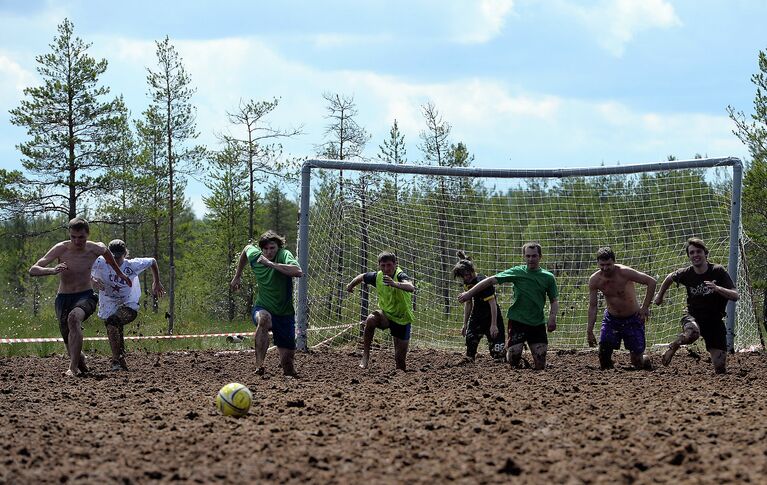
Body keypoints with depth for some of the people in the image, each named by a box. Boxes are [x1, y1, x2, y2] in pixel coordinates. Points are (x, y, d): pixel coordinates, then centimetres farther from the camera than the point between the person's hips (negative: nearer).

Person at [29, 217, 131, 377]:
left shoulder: (95, 249, -8)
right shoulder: (61, 249, -14)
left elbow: (105, 250, 20)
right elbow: (33, 270, -20)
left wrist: (120, 273, 32)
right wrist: (52, 271, -40)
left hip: (85, 297, -1)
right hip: (63, 298, 1)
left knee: (74, 318, -35)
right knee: (71, 346, 5)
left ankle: (73, 367, -38)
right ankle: (81, 364, 41)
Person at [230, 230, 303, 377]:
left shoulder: (284, 255, -17)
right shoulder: (255, 256, -5)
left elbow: (298, 272, -37)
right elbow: (247, 248, 21)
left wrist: (271, 264, -38)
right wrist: (237, 276, 27)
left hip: (285, 314, -1)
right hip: (263, 308, 1)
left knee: (287, 360, 2)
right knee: (264, 318, -39)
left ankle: (288, 371, 42)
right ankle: (259, 365, -39)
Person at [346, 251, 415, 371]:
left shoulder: (400, 276, -26)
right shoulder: (377, 276, -11)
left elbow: (411, 288, -50)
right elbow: (362, 277, 13)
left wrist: (395, 284, -66)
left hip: (403, 320, -3)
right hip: (386, 314, 3)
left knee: (400, 360, -5)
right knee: (370, 320, -32)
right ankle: (365, 356, -24)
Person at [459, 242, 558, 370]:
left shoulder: (548, 278, 6)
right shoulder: (517, 272, 0)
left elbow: (554, 301, 13)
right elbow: (491, 280, 1)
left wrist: (552, 316, -7)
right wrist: (469, 293, -1)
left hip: (538, 324, 2)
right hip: (517, 320, -2)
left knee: (540, 366, -5)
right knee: (513, 360, -13)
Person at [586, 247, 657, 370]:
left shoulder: (624, 273, -22)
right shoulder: (594, 280, -11)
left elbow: (651, 282, -17)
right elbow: (592, 306, -2)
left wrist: (645, 307, -16)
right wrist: (590, 331, -5)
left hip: (633, 319, -3)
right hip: (611, 319, 3)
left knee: (637, 361, 1)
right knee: (603, 350, -17)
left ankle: (646, 361, 36)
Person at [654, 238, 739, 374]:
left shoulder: (718, 271, -11)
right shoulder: (686, 274, -5)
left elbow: (735, 296, -18)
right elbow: (670, 277, 19)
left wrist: (717, 288, -35)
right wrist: (660, 295, 29)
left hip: (715, 321, 0)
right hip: (692, 317, 0)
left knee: (720, 368, -7)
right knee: (692, 333, -39)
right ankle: (673, 347, -7)